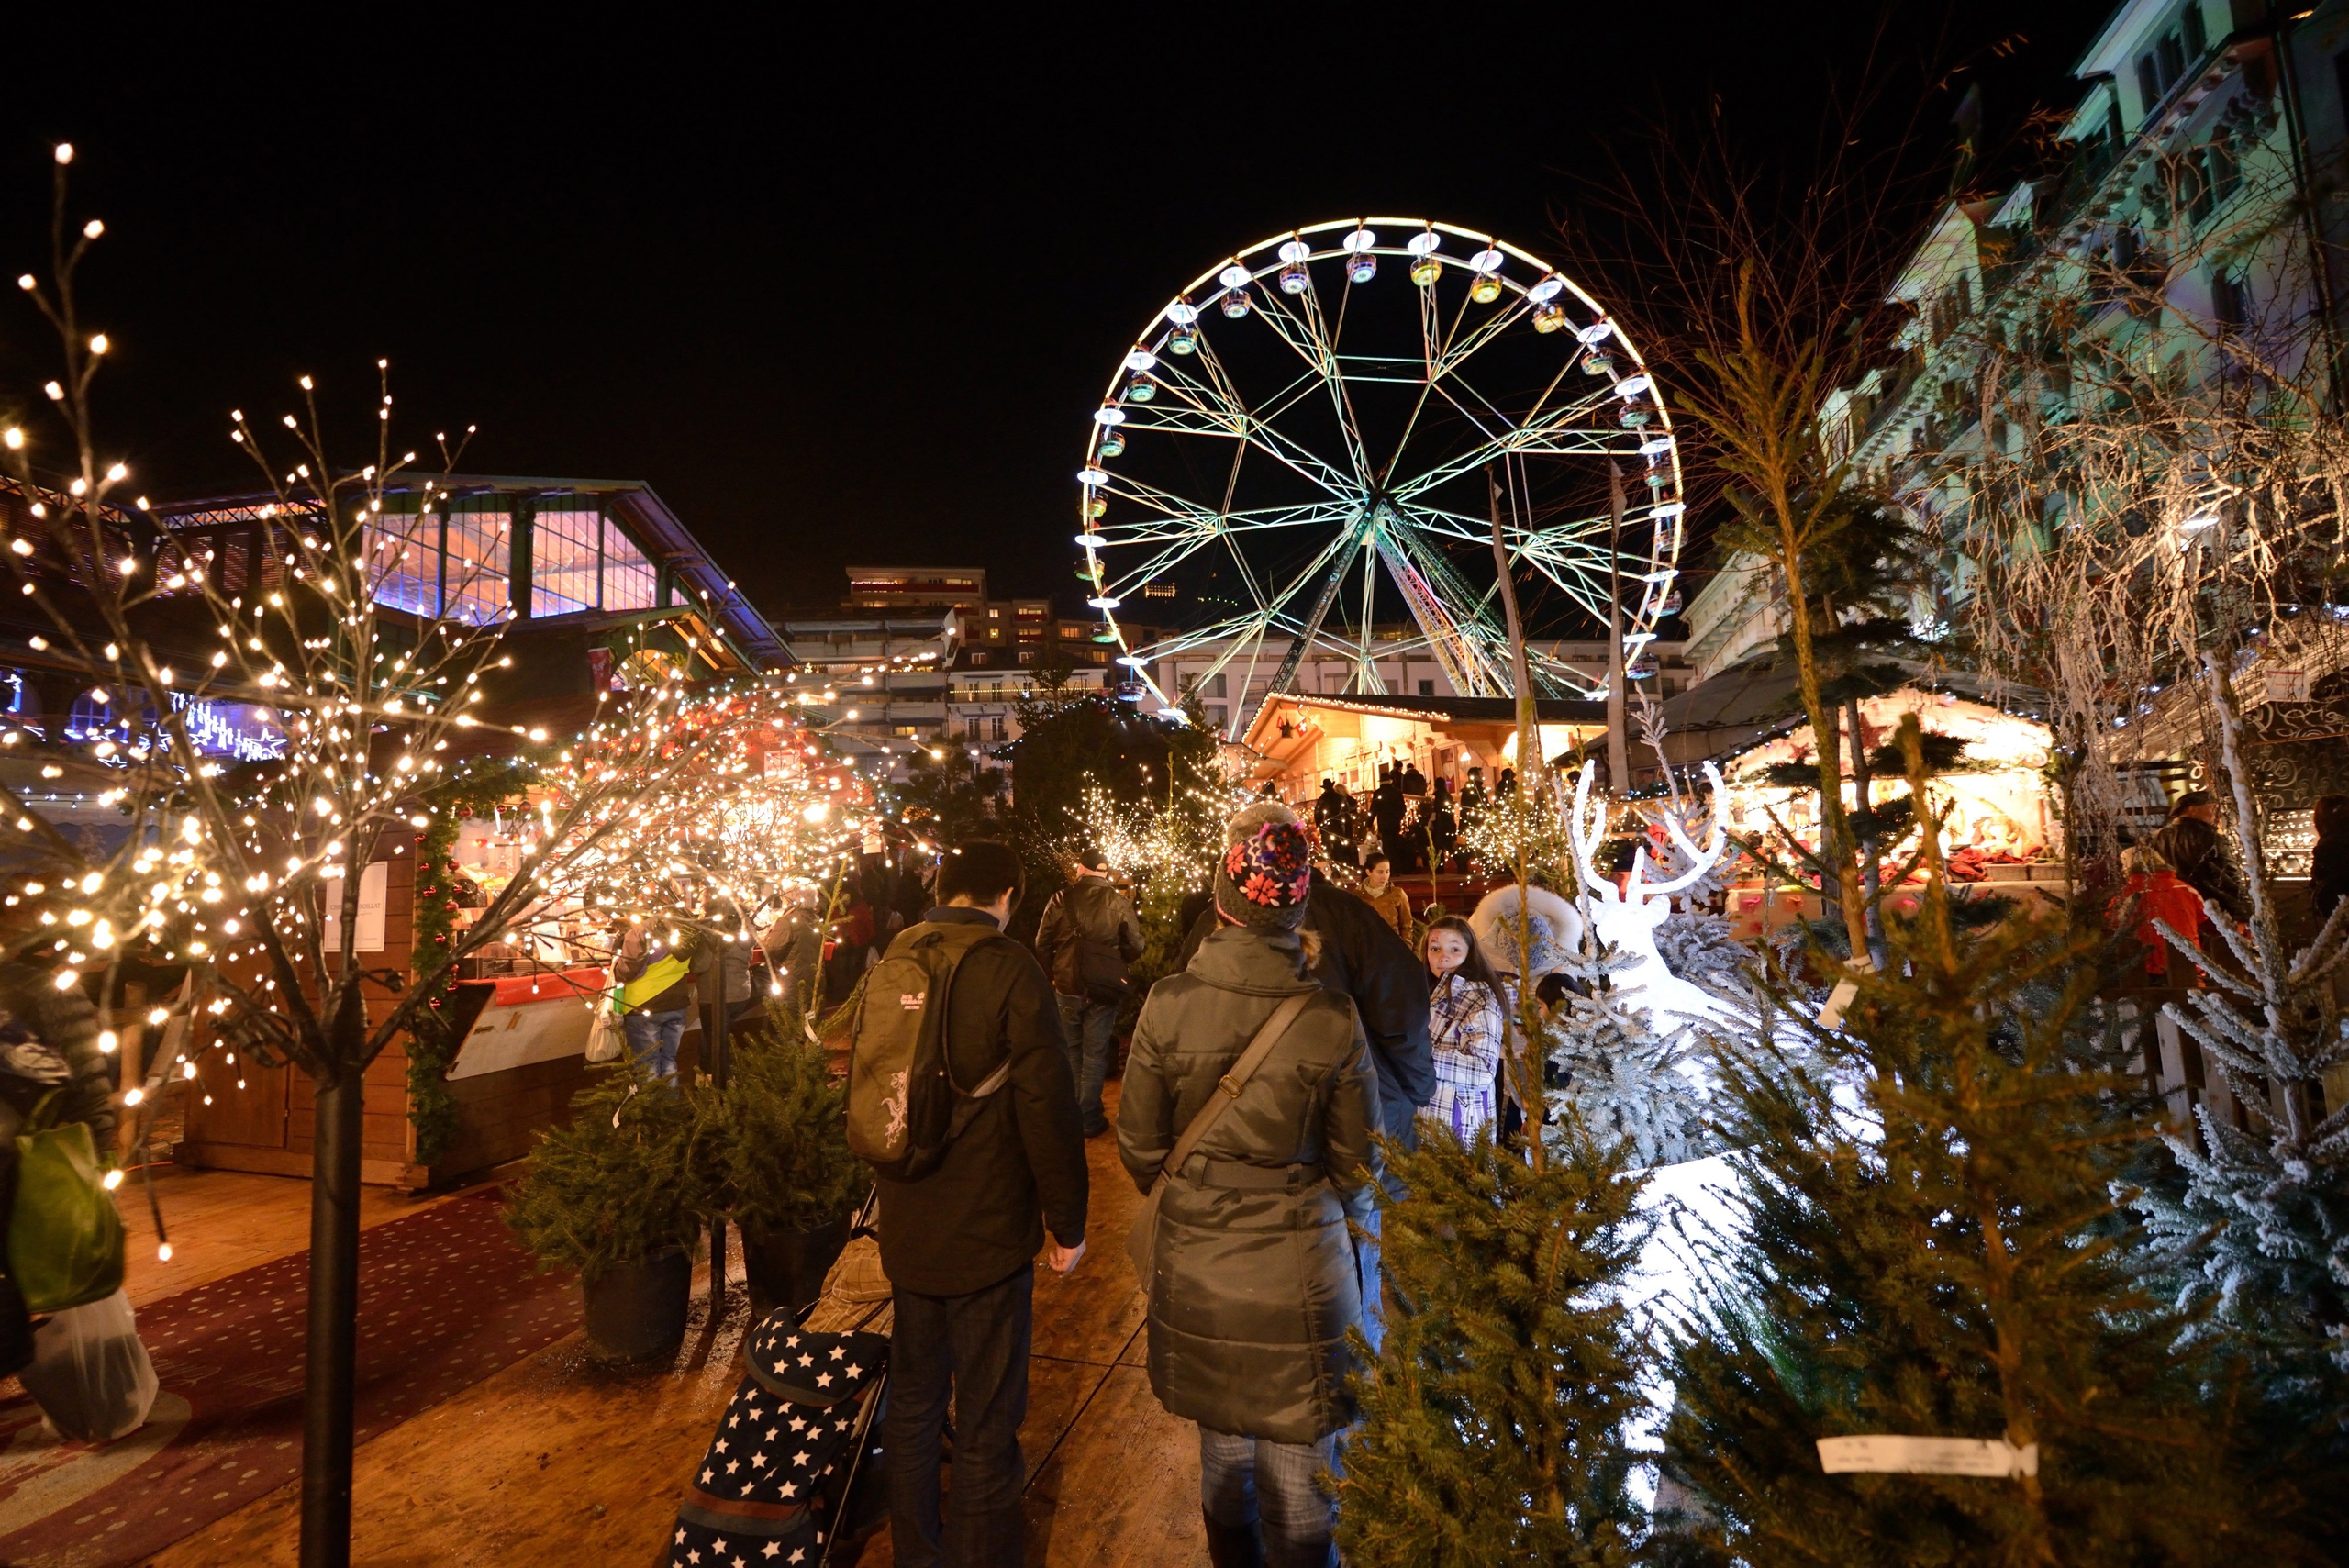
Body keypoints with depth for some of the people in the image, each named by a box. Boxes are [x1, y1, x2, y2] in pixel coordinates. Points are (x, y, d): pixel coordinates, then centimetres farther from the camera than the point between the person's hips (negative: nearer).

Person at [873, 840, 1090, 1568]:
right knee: (986, 1423, 10)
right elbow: (1048, 1107, -19)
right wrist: (1067, 1222, -5)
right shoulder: (1011, 971, -20)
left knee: (913, 1398, 23)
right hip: (988, 1234, -6)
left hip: (907, 1232, 7)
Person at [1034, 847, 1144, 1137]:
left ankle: (1071, 1113, 31)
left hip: (1067, 987, 1)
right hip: (1104, 989, -1)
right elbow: (1135, 948, -6)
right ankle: (1089, 1119, 13)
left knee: (1071, 1050, 19)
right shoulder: (1120, 903, -9)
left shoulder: (1061, 899, -7)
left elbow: (1042, 944, -3)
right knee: (1094, 1054, 9)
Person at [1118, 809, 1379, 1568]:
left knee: (1222, 1449, 24)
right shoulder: (1332, 1018, -16)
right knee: (1298, 1469, 16)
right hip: (1300, 1267, -2)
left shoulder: (1168, 1002, -13)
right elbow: (1358, 1165, -4)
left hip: (1194, 1265, 2)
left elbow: (1139, 1147, -4)